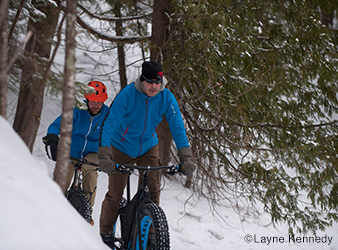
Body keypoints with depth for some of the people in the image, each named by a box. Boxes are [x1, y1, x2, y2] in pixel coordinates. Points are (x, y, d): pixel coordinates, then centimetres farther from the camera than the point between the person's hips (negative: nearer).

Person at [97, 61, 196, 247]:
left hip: (148, 148, 2)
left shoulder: (167, 98, -18)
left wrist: (186, 158, -27)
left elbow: (177, 127, -17)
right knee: (115, 195, 1)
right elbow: (109, 123, -29)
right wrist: (104, 155, -39)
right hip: (122, 148, -2)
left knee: (152, 190, -11)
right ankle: (106, 232, 24)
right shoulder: (127, 94, -27)